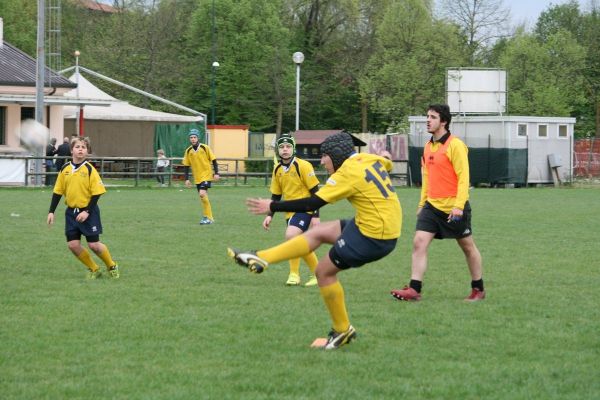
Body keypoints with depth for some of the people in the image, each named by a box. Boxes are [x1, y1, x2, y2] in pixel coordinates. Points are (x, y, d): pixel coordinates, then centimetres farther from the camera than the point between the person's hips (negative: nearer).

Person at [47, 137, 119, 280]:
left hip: (88, 212, -4)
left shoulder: (89, 170, -10)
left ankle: (112, 267, 21)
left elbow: (96, 193, -11)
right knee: (73, 244, -2)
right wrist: (51, 212, 4)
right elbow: (58, 192, 8)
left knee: (93, 244, -4)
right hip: (71, 212, 4)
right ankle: (94, 270, 16)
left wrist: (87, 212, -17)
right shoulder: (65, 169, 2)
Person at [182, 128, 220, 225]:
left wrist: (216, 173, -9)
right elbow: (186, 166, 8)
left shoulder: (205, 148, -9)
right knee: (203, 197, 7)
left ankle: (207, 217, -11)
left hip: (206, 175, -5)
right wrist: (187, 179, 3)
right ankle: (210, 218, 18)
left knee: (202, 194, -20)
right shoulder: (188, 151, 3)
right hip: (197, 178, 5)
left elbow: (213, 160, -3)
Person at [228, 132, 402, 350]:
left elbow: (312, 203, -18)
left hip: (373, 237, -9)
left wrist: (272, 207, -13)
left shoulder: (347, 173, -18)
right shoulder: (370, 159, 3)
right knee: (317, 232, 13)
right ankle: (261, 258, 12)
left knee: (324, 271, 4)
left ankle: (342, 330, 16)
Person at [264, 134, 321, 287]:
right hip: (290, 211, 7)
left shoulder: (303, 166, -14)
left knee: (291, 235, -26)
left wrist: (315, 216, -15)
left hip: (305, 209, -7)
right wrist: (269, 215, 4)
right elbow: (275, 195, 15)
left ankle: (294, 274, -14)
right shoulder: (277, 170, 5)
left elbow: (315, 192, -12)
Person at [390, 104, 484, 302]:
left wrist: (458, 206, -23)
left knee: (467, 247, 8)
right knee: (419, 242, -8)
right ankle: (414, 289, -11)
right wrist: (422, 204, 19)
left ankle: (478, 289, 21)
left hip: (454, 208, -7)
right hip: (432, 206, 7)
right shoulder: (428, 146, 11)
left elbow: (463, 177, -16)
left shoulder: (455, 145, -12)